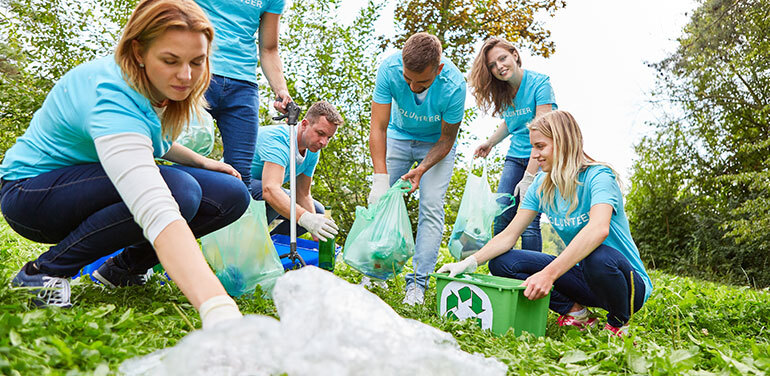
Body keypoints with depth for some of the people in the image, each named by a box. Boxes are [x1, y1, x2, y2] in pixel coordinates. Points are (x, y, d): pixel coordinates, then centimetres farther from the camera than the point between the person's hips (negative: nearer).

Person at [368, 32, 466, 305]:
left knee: (431, 207, -12)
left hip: (436, 142, -2)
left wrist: (421, 169, -33)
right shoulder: (389, 69, -30)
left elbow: (447, 139, -19)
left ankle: (418, 280, -4)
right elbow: (378, 128, -28)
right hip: (399, 136, 2)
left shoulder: (454, 86, -33)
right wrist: (380, 178, -37)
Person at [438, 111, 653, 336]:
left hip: (629, 283, -5)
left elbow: (599, 229, -39)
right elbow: (509, 235, -1)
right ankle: (575, 311, -2)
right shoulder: (542, 184, 1)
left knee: (599, 257, -41)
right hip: (583, 275, 5)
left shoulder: (598, 176, -18)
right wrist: (470, 263, -16)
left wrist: (549, 273, -47)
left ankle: (619, 323, -9)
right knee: (502, 262, -10)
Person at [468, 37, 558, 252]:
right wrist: (491, 142, 8)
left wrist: (529, 177, -26)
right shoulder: (502, 92, 5)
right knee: (502, 216, -3)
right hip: (515, 156, 6)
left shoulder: (539, 83, -15)